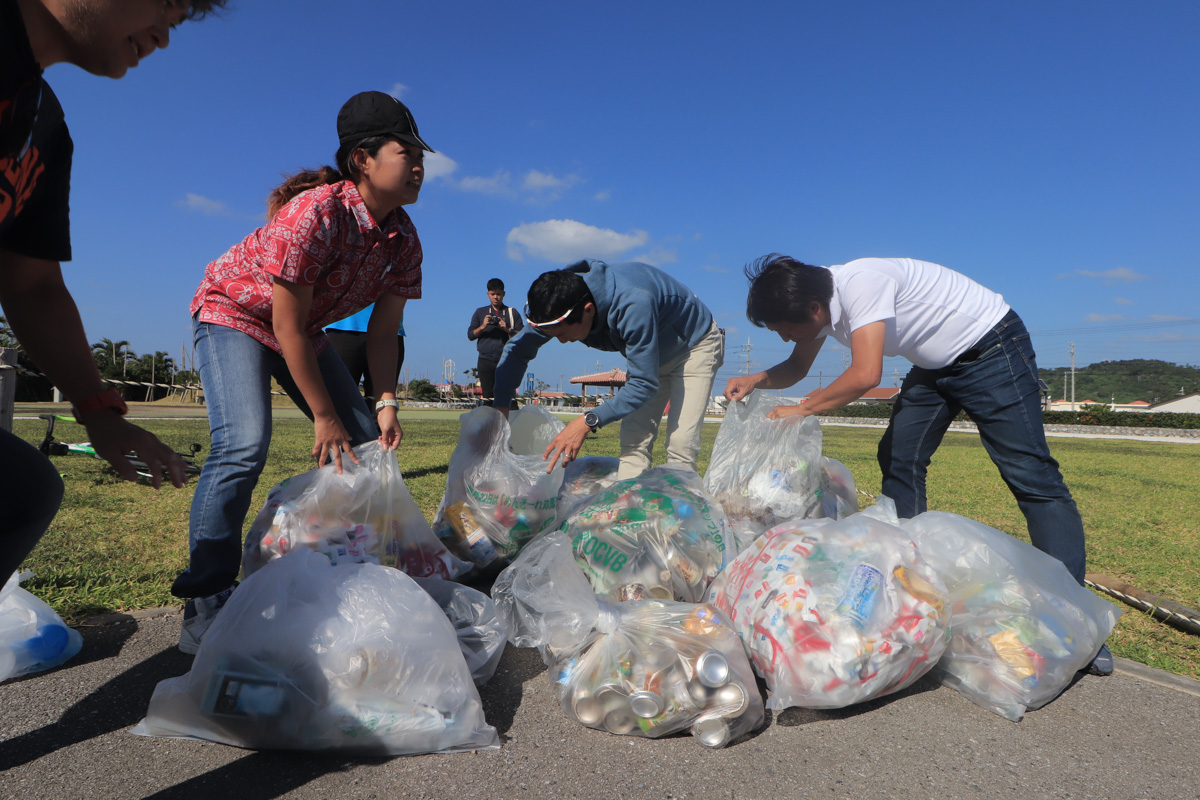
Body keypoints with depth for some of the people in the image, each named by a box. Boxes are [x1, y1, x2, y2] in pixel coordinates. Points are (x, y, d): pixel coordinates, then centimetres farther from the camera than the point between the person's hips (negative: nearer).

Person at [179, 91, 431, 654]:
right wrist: (324, 417, -24)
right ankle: (204, 605, -12)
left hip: (304, 331, 7)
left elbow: (382, 332, -7)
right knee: (244, 445, -27)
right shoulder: (314, 212, -33)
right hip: (235, 312, -7)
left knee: (367, 444, -2)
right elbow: (288, 326, -29)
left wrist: (385, 405, -16)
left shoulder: (404, 239, -11)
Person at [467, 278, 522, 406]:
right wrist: (482, 327, -8)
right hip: (486, 361, 1)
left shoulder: (512, 312, 11)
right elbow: (470, 335, 9)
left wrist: (507, 329, -13)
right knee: (487, 396, -4)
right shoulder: (480, 312, 15)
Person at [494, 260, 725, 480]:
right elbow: (517, 349, -8)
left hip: (695, 345, -6)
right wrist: (501, 406, -16)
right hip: (648, 352, 7)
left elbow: (644, 384, -37)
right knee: (633, 444, -4)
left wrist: (589, 421, -42)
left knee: (680, 446, -18)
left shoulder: (632, 304, -43)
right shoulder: (558, 305, -21)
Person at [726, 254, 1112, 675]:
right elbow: (797, 367, 10)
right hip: (937, 364, 9)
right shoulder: (818, 299, -4)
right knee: (898, 460, 2)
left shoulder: (861, 282, -31)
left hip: (993, 351, -8)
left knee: (1029, 473, -12)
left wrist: (800, 410, -24)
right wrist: (756, 380, -10)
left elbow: (865, 376, -36)